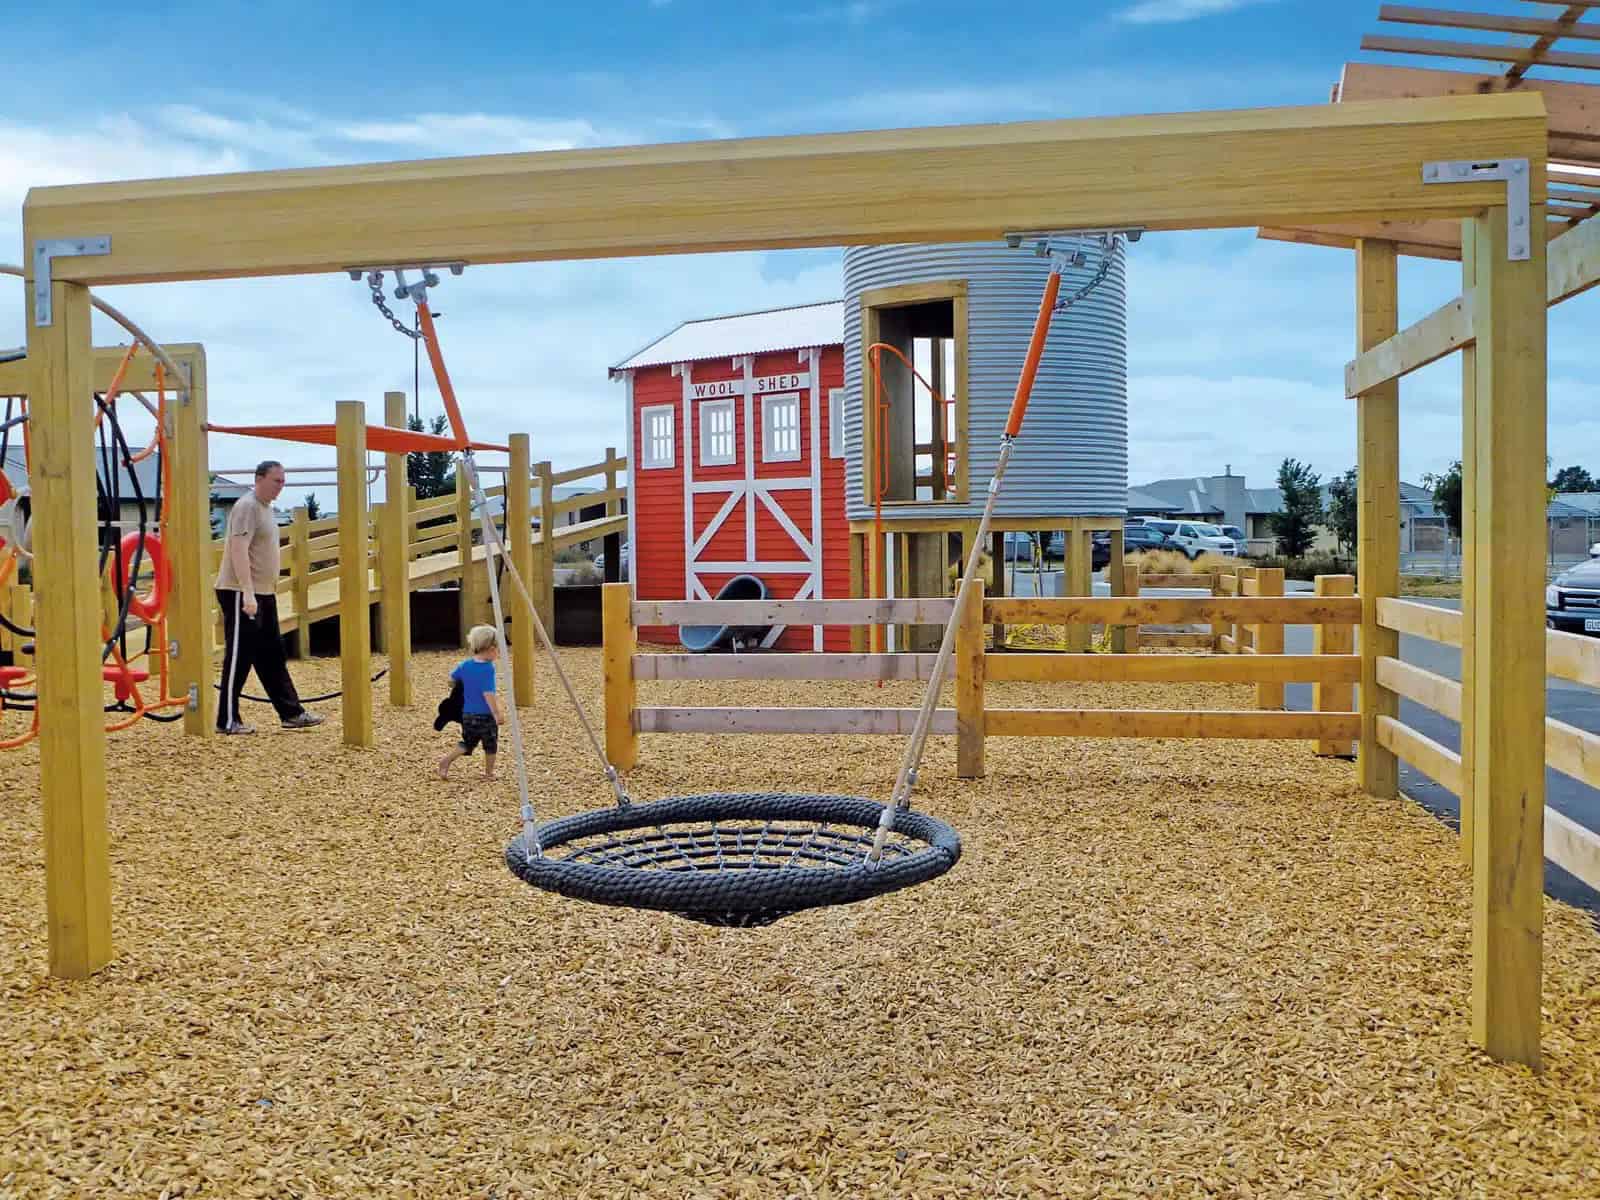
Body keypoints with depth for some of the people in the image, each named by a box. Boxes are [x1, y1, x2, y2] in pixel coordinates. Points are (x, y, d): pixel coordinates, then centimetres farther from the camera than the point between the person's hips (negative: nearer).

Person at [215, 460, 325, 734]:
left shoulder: (265, 507, 16)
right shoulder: (247, 507, -14)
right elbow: (239, 551, -23)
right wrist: (248, 593, -28)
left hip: (263, 594, 10)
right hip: (241, 594, -10)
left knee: (272, 657, 12)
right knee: (239, 657, -4)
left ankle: (291, 713, 18)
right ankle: (228, 721, 3)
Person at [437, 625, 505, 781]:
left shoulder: (465, 665, 3)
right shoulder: (488, 668, -18)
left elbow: (452, 678, 19)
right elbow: (488, 693, -24)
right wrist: (497, 713, -24)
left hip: (467, 714, 6)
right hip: (486, 715, -6)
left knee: (466, 744, 16)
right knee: (491, 745, 12)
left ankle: (446, 760, -1)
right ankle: (489, 772, 20)